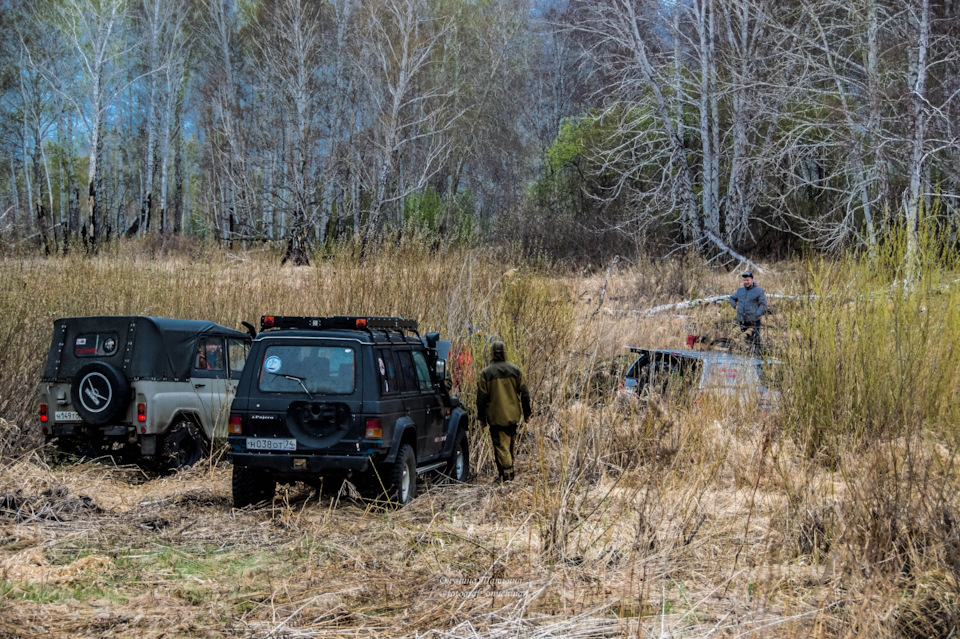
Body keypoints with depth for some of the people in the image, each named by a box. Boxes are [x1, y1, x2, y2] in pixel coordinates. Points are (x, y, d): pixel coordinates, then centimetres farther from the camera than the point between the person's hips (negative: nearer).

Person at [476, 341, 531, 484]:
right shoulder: (515, 370, 0)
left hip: (495, 418, -3)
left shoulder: (486, 373, -7)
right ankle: (509, 471, 27)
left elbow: (481, 398, -5)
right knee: (511, 445, 18)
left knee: (500, 446, 0)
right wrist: (526, 413, 12)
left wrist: (482, 417, 4)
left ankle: (506, 474, -5)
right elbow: (524, 394, 3)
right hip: (513, 416, 3)